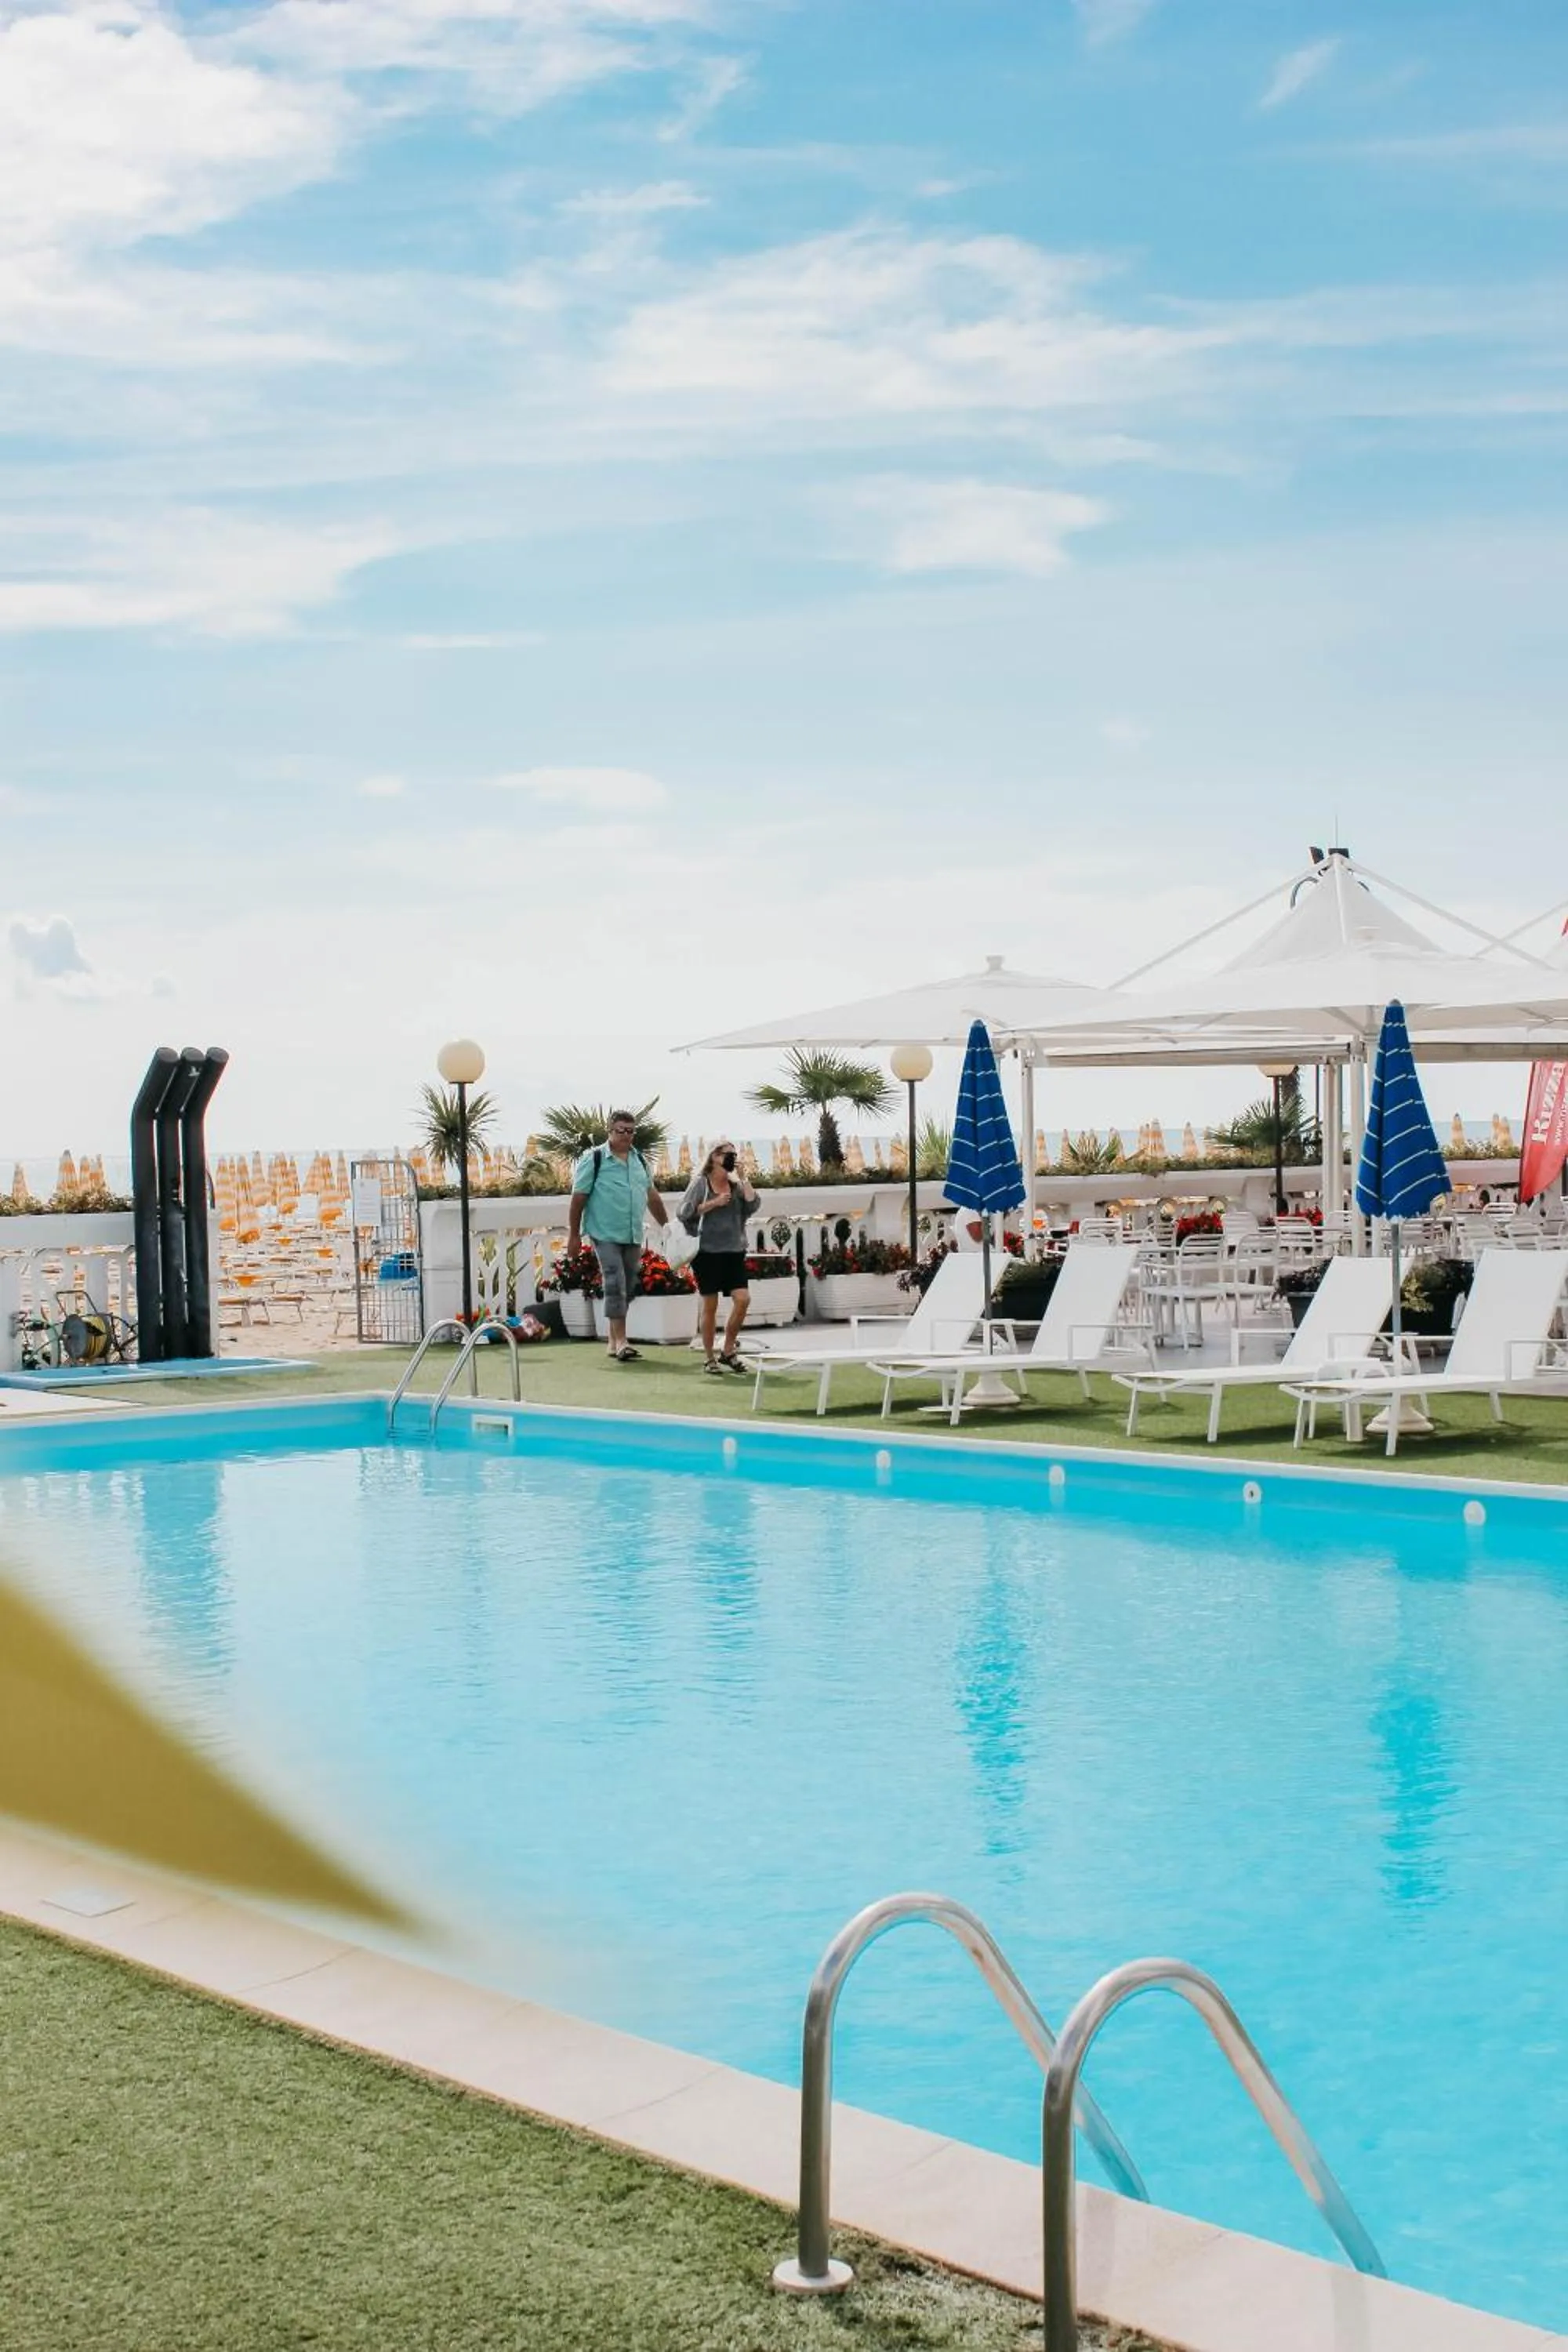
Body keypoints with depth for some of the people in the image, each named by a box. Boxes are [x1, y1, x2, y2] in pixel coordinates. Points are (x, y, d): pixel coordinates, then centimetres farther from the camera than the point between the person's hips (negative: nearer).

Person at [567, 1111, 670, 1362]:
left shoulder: (639, 1160, 14)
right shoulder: (594, 1159, -4)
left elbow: (652, 1196, 21)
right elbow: (579, 1198, -4)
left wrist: (667, 1226, 20)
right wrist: (573, 1235, -6)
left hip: (633, 1236, 6)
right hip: (606, 1234, -6)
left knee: (628, 1289, 7)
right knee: (615, 1285, -13)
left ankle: (612, 1341, 16)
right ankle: (620, 1343, -14)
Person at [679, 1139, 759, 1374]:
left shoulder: (736, 1185, 13)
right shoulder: (701, 1182, 2)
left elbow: (753, 1204, -2)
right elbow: (684, 1212, -5)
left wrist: (742, 1178, -2)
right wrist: (714, 1203, -10)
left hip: (734, 1250, 4)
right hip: (708, 1251, -4)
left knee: (742, 1299, -8)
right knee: (710, 1304, 0)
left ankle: (728, 1350, 9)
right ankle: (709, 1358, 11)